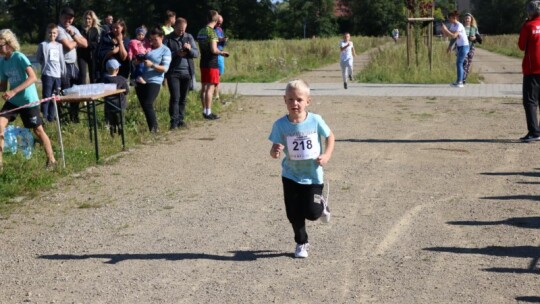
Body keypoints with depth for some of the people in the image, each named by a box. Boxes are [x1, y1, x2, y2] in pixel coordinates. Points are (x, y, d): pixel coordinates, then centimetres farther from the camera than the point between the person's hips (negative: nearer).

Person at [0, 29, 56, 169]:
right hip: (12, 101, 6)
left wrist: (13, 91, -32)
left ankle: (51, 160, 16)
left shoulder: (19, 57, -18)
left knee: (38, 130, 3)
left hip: (28, 101, -6)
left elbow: (33, 78, -27)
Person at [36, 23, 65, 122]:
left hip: (58, 74, 5)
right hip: (47, 74, -5)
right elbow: (38, 58, 5)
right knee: (46, 96, -9)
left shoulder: (59, 45, 11)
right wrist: (45, 64, 4)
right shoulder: (43, 45, -2)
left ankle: (51, 117, 16)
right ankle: (44, 117, -6)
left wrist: (63, 72, 12)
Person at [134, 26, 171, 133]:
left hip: (154, 81, -6)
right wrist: (139, 59, -2)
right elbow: (137, 61, 22)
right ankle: (152, 127, 16)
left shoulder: (165, 51, 0)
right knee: (144, 106, 6)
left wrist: (152, 65, -20)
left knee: (148, 104, -16)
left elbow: (165, 68, -7)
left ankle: (154, 129, -5)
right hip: (141, 80, 6)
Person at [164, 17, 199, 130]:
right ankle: (174, 121, -6)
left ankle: (181, 120, 13)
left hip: (187, 72, 3)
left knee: (183, 98, 7)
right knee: (175, 97, -7)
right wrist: (176, 54, -17)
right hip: (173, 72, -3)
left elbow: (196, 53, 6)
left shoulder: (189, 37, 11)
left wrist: (189, 49, -14)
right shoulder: (168, 39, 2)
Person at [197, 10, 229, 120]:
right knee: (210, 87, -6)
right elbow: (214, 50, -21)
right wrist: (222, 52, -2)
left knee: (204, 87, 12)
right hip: (211, 63, -8)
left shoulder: (201, 32, 11)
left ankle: (204, 111, 18)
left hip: (203, 62, 8)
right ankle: (208, 113, -6)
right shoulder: (212, 32, -15)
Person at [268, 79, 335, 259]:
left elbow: (330, 137, 3)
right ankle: (301, 243, 29)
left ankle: (322, 206, 33)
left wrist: (327, 155, -11)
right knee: (294, 214, 7)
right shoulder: (280, 125, -13)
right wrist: (275, 152, -36)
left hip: (313, 175, -1)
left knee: (311, 212, -3)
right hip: (291, 176, 1)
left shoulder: (315, 120, -13)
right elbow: (274, 150, -12)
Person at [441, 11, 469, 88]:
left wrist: (445, 29, -26)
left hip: (464, 46, -9)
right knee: (459, 63, 10)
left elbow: (453, 36, -28)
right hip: (459, 46, 9)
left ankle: (459, 82, -12)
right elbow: (448, 34, 7)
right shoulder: (452, 25, 7)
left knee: (459, 63, -12)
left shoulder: (459, 26, -19)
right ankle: (460, 81, 15)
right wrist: (443, 29, -10)